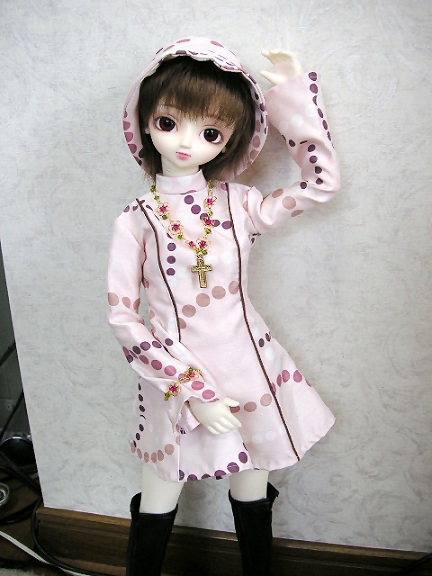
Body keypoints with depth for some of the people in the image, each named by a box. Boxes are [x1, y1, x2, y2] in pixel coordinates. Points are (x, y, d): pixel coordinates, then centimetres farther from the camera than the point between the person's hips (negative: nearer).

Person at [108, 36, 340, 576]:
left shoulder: (239, 204, -3)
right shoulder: (135, 221, -8)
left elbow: (323, 181, 1)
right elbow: (122, 317, -9)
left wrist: (294, 96, -3)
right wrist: (193, 390, -14)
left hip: (249, 371, 2)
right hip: (176, 381, -1)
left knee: (253, 502, 22)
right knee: (155, 513, 18)